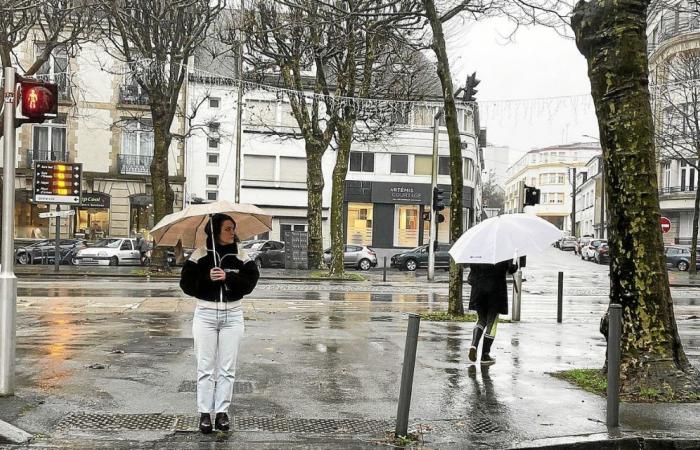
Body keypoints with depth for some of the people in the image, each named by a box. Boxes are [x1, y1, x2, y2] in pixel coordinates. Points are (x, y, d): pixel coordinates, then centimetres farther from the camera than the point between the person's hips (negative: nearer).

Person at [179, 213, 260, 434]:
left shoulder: (240, 256, 2)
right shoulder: (200, 255, -2)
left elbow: (251, 281, -7)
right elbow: (186, 283, -5)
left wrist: (227, 277, -19)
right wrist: (207, 277, -19)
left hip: (232, 315, 1)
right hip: (205, 314, -1)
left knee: (227, 368, 5)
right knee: (206, 367, 3)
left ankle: (222, 412, 13)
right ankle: (204, 413, 11)